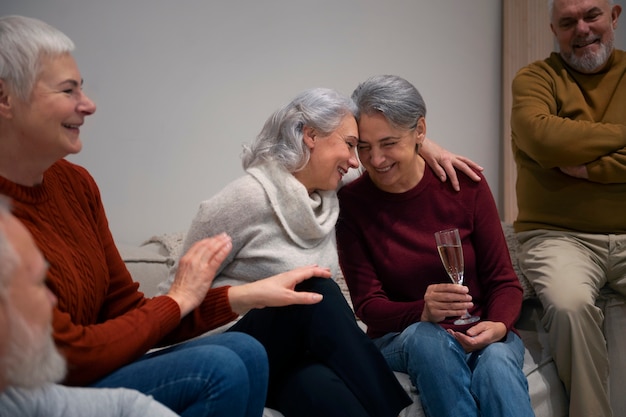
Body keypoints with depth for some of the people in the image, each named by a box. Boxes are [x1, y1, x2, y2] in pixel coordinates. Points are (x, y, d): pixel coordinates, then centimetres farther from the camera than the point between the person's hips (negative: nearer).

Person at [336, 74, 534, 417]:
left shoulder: (465, 183, -5)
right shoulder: (350, 202, -7)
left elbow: (504, 281, 0)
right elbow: (368, 305, -7)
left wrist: (498, 325, -23)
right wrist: (421, 313, -28)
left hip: (481, 334, 0)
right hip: (401, 338, 1)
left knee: (496, 363, -35)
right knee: (425, 336, -35)